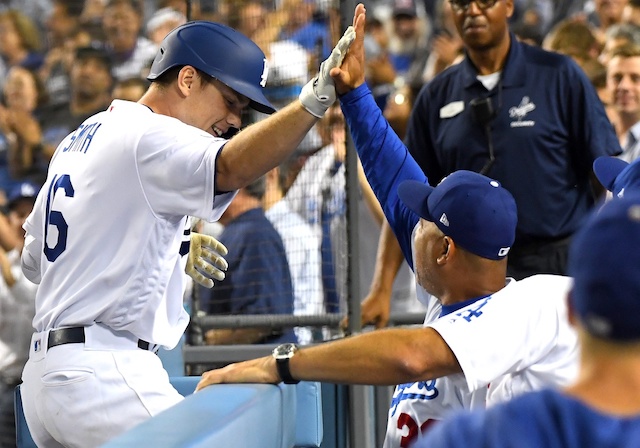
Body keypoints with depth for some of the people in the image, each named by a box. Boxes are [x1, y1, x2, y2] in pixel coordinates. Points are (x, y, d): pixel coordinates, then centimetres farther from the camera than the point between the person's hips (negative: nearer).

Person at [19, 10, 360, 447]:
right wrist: (315, 99, -45)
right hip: (104, 374, -10)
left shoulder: (80, 140, 19)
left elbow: (33, 260, 25)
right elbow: (229, 167, -31)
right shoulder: (146, 134, -10)